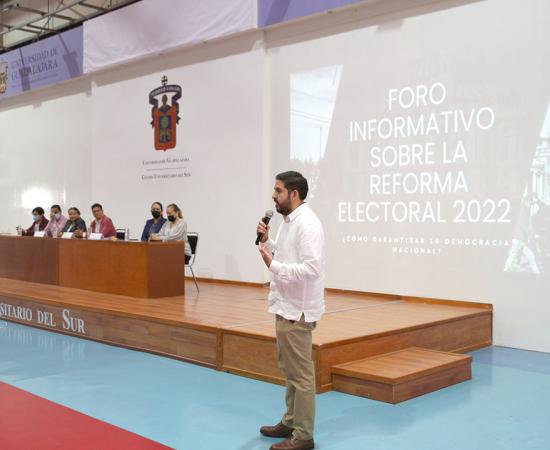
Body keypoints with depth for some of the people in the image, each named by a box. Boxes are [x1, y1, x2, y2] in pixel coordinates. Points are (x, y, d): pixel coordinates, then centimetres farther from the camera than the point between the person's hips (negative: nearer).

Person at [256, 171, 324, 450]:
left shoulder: (307, 223, -19)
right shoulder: (289, 221, 12)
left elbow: (311, 268, -27)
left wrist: (273, 265, -24)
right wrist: (267, 240, 6)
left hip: (297, 309, -10)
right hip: (287, 306, 10)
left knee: (300, 373, -2)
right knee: (290, 370, 19)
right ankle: (291, 421, 32)